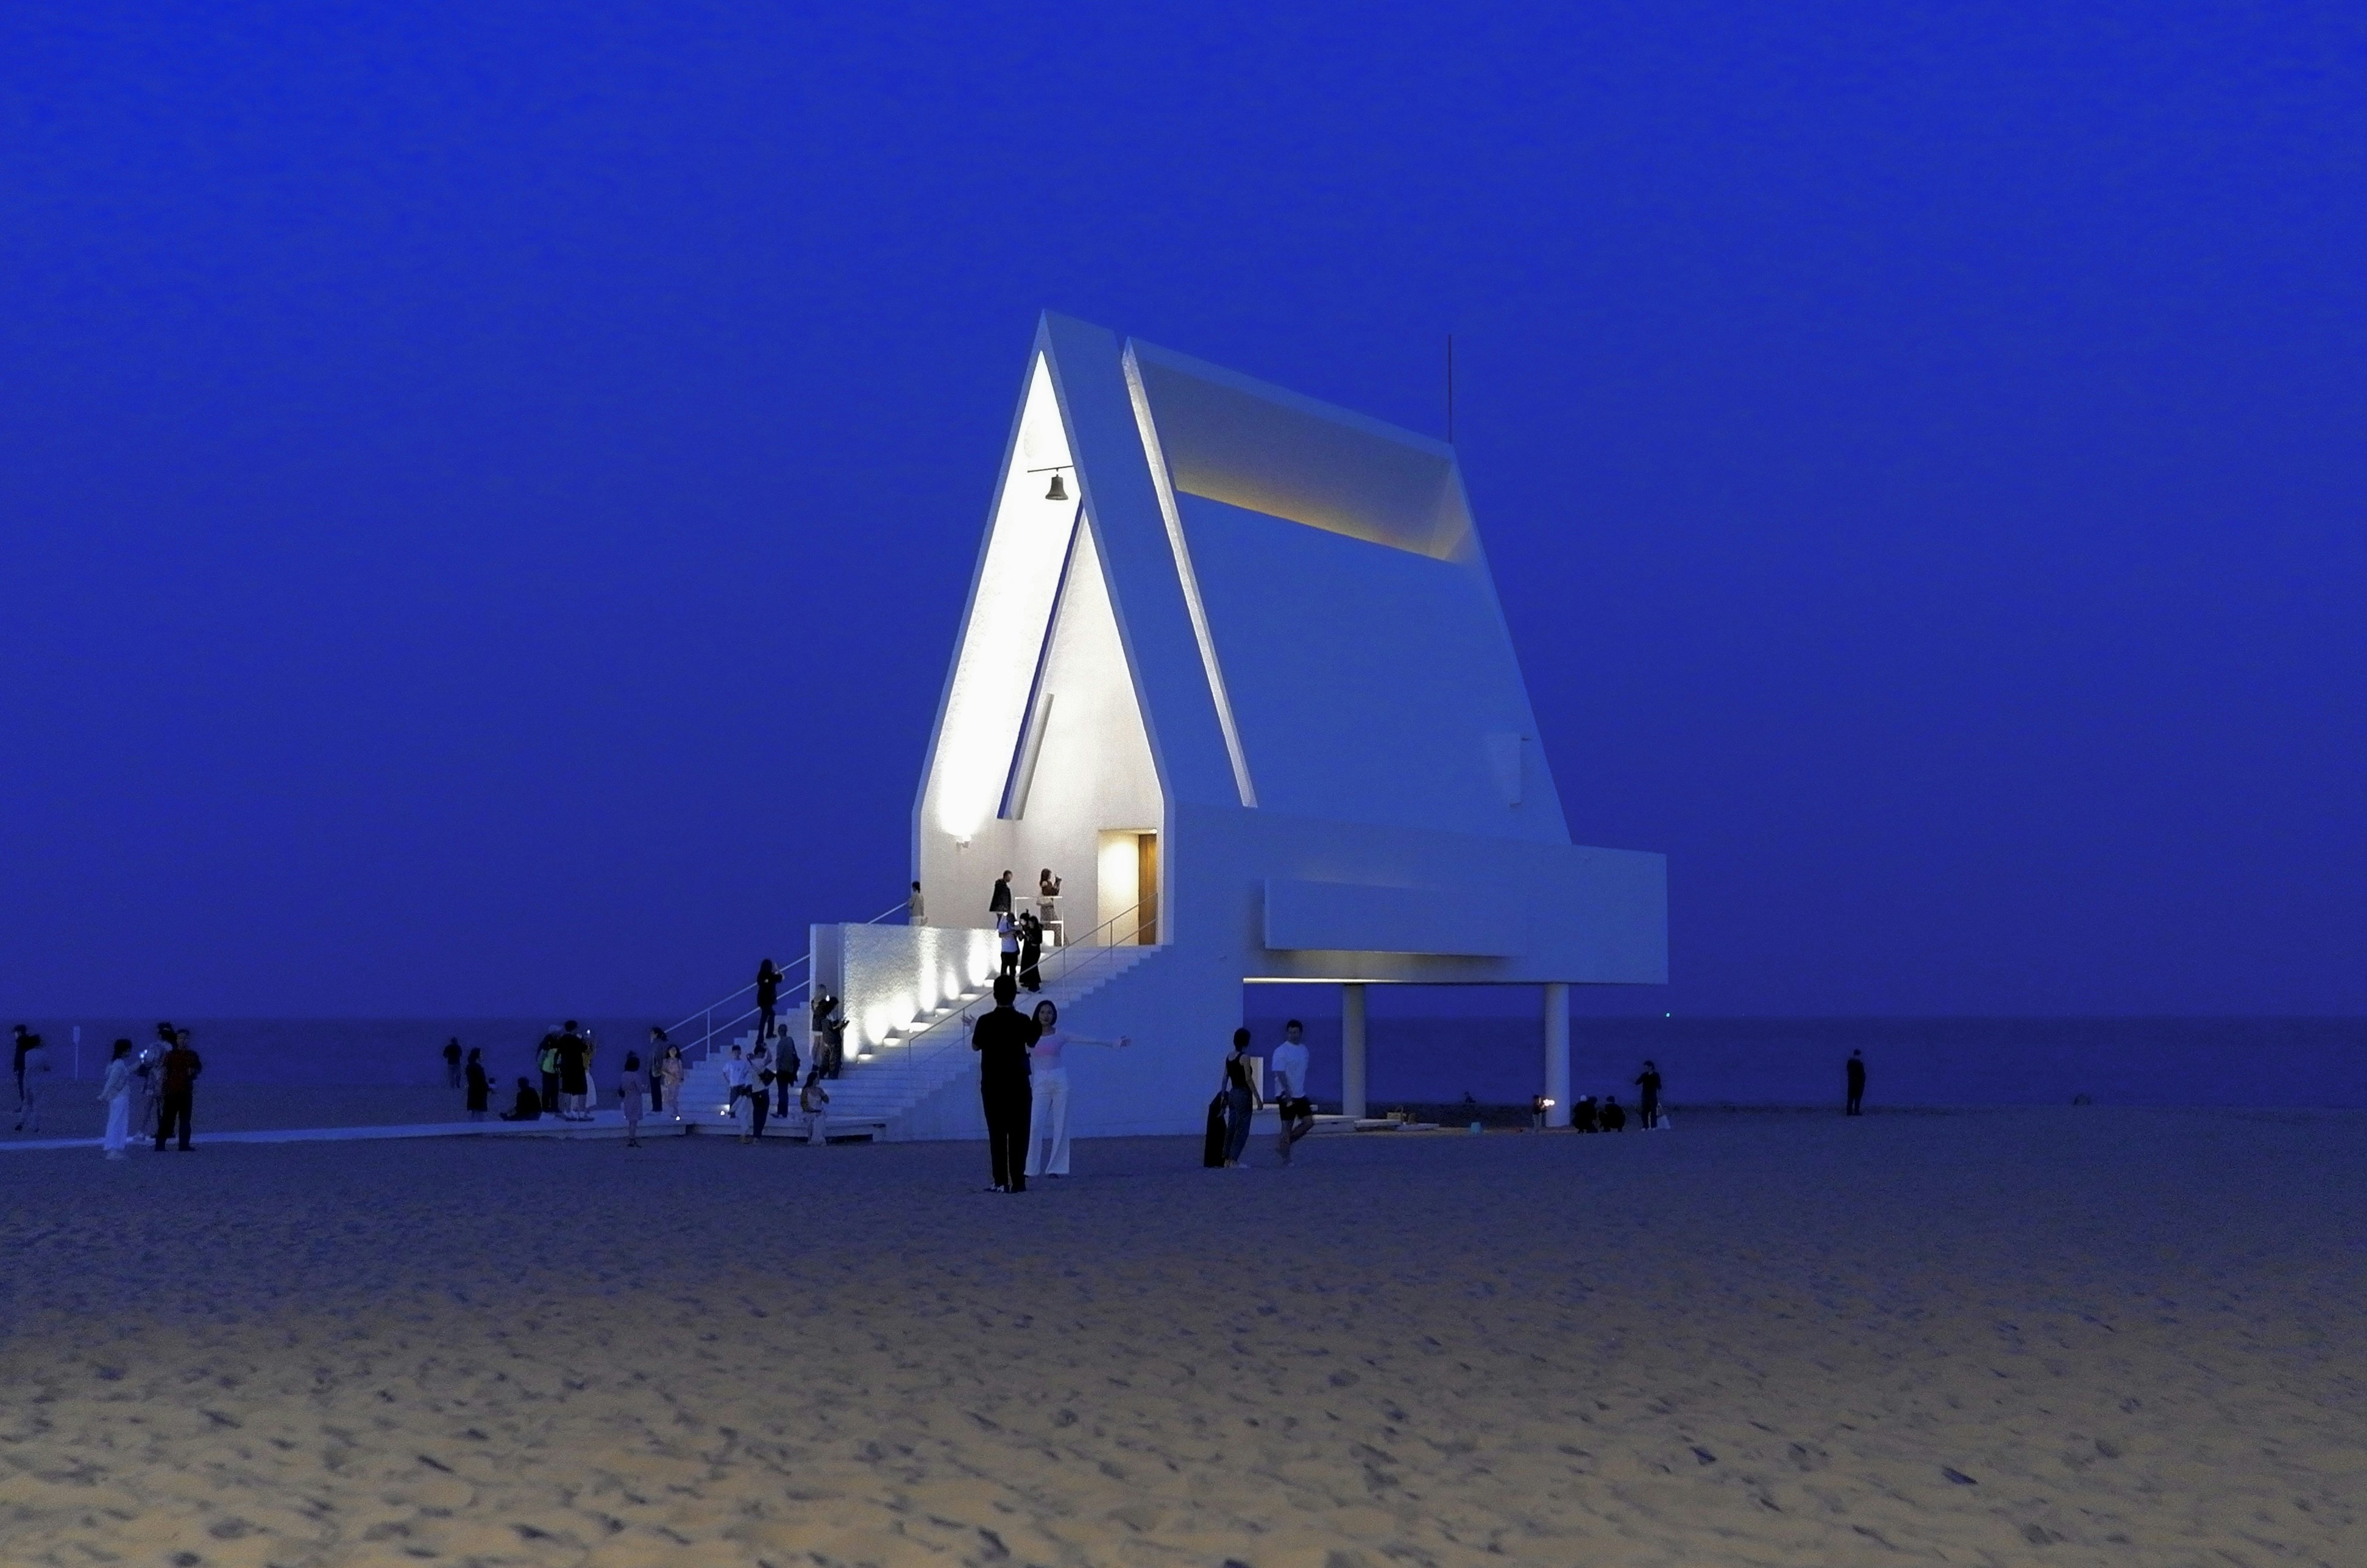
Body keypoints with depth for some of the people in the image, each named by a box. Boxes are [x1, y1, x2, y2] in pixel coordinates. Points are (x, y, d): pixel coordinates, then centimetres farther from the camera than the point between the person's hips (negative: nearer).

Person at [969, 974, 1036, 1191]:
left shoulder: (985, 1022, -8)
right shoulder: (1023, 1021, -7)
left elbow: (975, 1046, 7)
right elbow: (1032, 1043, 11)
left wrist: (973, 1031, 26)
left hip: (992, 1084, 0)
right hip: (1018, 1083, 0)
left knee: (997, 1133, 4)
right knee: (1019, 1132, 4)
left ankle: (1001, 1181, 0)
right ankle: (1018, 1180, 0)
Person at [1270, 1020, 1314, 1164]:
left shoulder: (1303, 1050, 10)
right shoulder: (1281, 1051, -12)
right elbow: (1280, 1073, -18)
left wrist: (1302, 1090, 18)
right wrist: (1288, 1092, -26)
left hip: (1300, 1094, 7)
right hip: (1286, 1095, -7)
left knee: (1309, 1122, 0)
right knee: (1287, 1126, -3)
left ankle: (1285, 1144, 13)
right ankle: (1286, 1158, 4)